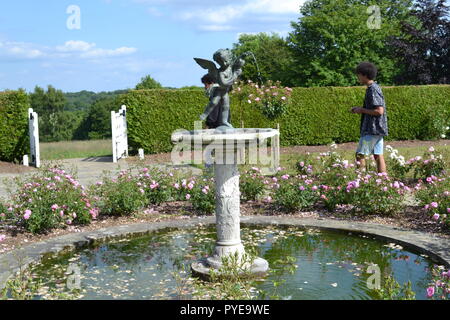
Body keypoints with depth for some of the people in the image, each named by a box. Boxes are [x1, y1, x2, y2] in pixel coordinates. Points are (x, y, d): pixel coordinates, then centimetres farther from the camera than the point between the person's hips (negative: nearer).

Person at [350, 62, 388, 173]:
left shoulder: (373, 89, -16)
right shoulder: (374, 88, 15)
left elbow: (379, 110, -22)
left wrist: (362, 110, -12)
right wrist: (359, 109, 11)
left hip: (373, 129, -10)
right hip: (377, 129, 10)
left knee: (360, 155, -5)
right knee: (378, 156, 9)